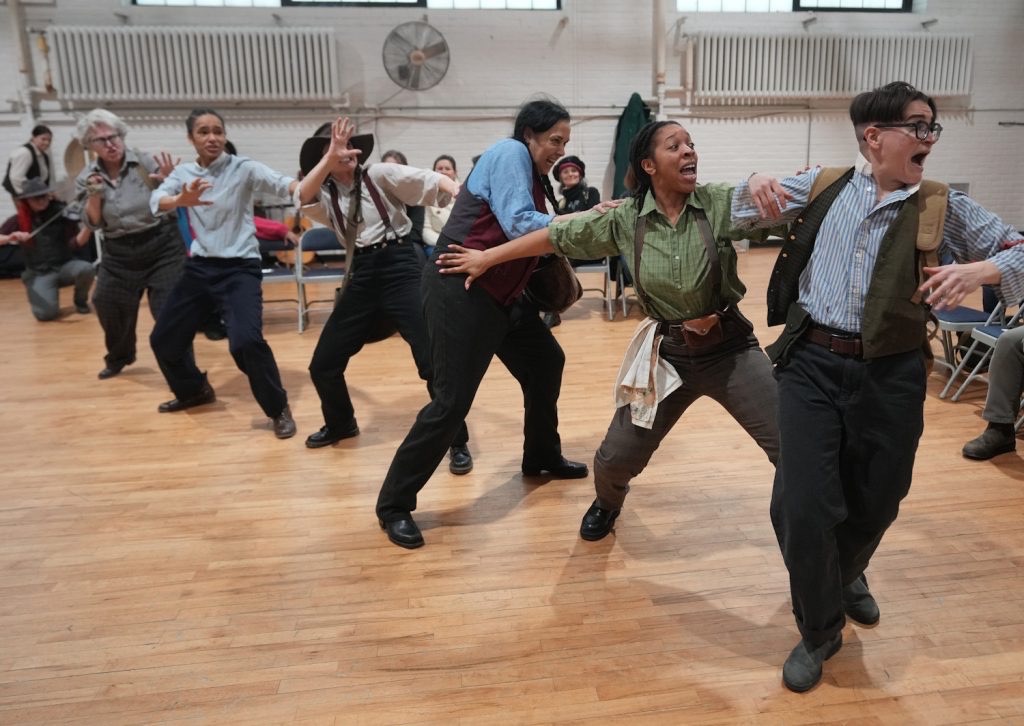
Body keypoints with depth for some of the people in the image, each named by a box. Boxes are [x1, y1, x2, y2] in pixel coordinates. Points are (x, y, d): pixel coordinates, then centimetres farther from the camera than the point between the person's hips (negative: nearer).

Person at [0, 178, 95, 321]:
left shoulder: (61, 214, -2)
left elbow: (74, 243, -10)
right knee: (46, 313, -25)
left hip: (64, 265, 0)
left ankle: (80, 301, -3)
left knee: (86, 269, -35)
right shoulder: (20, 221, 2)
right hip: (38, 273, 0)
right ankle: (46, 295, 15)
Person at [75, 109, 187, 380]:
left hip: (161, 245, -4)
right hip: (119, 253, 4)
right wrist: (94, 196, -15)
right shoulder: (87, 177, 2)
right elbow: (93, 224, 0)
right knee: (107, 306, 9)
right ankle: (118, 357, 35)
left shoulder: (146, 162, -8)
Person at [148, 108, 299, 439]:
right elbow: (156, 201, -13)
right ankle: (194, 390, 42)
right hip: (200, 267, 6)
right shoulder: (184, 173, 4)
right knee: (164, 337, 14)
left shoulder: (242, 168, -8)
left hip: (239, 268, -5)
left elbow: (281, 183, -25)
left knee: (245, 340, -26)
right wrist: (182, 201, -36)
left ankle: (279, 409, -4)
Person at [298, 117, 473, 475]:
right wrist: (331, 155, -23)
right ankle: (341, 424, 38)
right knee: (323, 364, 9)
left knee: (433, 359, -14)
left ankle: (458, 443, 2)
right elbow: (302, 195, -13)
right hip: (361, 275, 5)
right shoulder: (325, 194, 10)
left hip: (400, 266, -4)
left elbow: (433, 181, -11)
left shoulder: (380, 175, 1)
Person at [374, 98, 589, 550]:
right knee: (452, 401, -12)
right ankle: (394, 505, 2)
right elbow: (518, 225, -20)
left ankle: (542, 457, 38)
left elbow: (529, 227, 12)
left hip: (499, 292, 10)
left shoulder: (532, 173, 20)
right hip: (461, 291, -10)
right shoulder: (510, 153, -9)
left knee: (546, 362, 18)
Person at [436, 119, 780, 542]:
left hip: (731, 349, 0)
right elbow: (555, 236, 1)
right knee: (616, 458, 7)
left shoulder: (720, 202, -10)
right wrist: (486, 258, 6)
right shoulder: (625, 219, -6)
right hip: (667, 356, 1)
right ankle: (608, 502, 45)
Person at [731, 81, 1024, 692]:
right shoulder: (822, 186, 5)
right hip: (812, 364, -1)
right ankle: (821, 630, 21)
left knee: (875, 500, 16)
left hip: (891, 374, 1)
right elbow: (746, 216, 16)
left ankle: (847, 575, 53)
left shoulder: (943, 206, 4)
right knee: (802, 504, -6)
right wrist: (756, 186, -7)